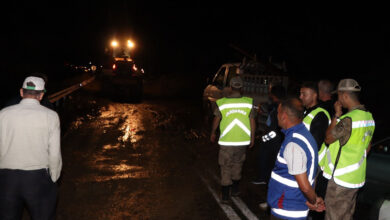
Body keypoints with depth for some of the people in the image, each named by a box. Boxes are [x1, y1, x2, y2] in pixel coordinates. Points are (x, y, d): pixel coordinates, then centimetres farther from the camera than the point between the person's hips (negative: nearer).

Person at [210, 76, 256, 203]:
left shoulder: (222, 103, -10)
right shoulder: (249, 102, -7)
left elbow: (216, 120, 2)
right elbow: (252, 122, -2)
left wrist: (213, 133, 19)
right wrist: (252, 138, 11)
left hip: (226, 141, -2)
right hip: (243, 141, 2)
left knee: (226, 167, 8)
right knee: (237, 164, 21)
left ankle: (225, 196, 10)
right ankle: (235, 190, 34)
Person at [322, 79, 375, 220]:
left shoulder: (348, 119, -25)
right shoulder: (369, 116, 5)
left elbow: (328, 139, -12)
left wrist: (337, 114, -10)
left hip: (341, 179, -9)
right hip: (357, 177, 9)